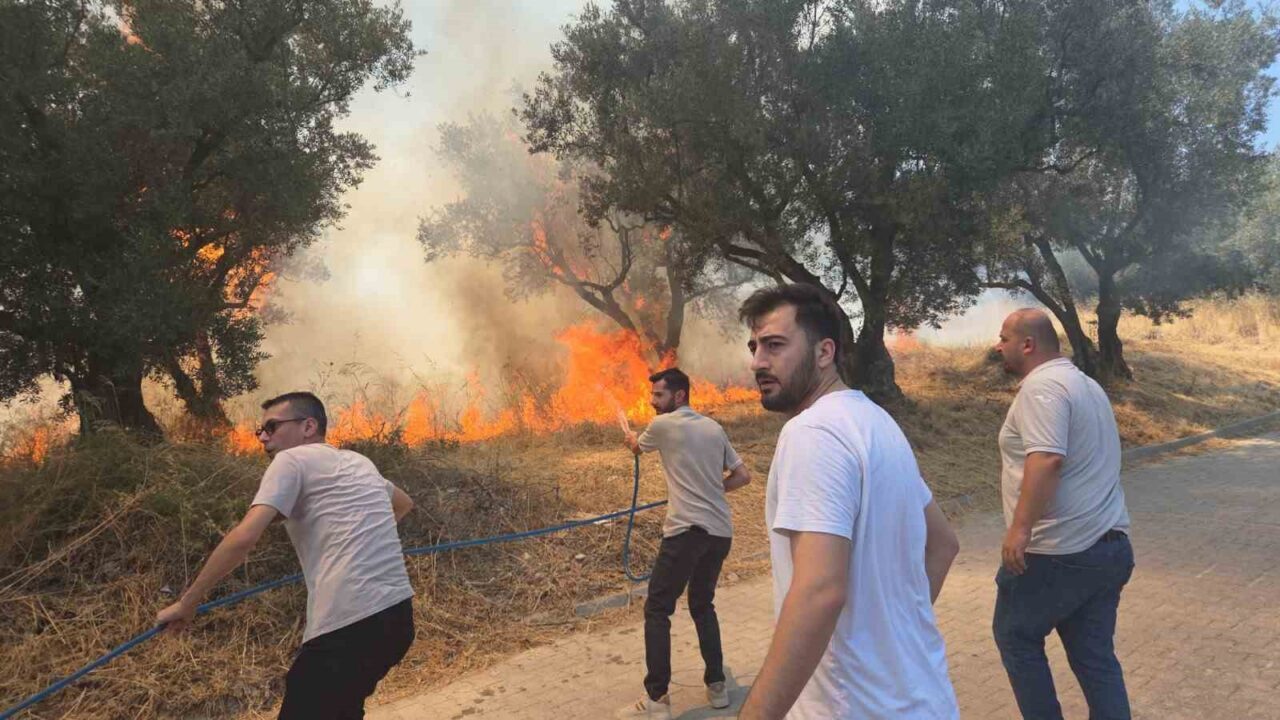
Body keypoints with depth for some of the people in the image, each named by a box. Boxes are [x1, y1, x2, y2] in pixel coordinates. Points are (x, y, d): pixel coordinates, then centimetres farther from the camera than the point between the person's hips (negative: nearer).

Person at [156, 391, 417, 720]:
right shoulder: (359, 461, 21)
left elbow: (242, 539, -10)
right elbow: (404, 502, 40)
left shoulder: (292, 459, 1)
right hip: (397, 615, 8)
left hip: (349, 626, -8)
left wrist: (187, 603, 0)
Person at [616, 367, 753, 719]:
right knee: (703, 605, 22)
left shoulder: (663, 425, -2)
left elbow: (636, 447, 20)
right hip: (721, 531, 7)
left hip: (687, 530, -6)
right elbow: (743, 476, 15)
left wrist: (630, 437, 43)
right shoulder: (714, 427, 13)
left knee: (657, 609, 1)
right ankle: (717, 685, 24)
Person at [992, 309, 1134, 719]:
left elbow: (1047, 459, -29)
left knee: (1016, 636, 10)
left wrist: (1021, 529, -30)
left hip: (1059, 553, -9)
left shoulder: (1041, 386, -15)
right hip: (1108, 546, 9)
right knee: (1095, 655, 14)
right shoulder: (1085, 384, 16)